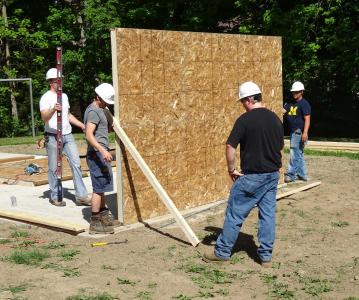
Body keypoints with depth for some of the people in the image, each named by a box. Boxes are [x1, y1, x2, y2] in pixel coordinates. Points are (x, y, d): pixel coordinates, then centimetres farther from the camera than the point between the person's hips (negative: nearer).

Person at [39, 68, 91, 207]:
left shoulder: (64, 96, 14)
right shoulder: (46, 98, -8)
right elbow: (44, 118, -22)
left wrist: (82, 125, 20)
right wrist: (53, 109, -41)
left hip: (68, 135, 6)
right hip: (53, 137, -6)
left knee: (76, 163, 0)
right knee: (54, 168, 2)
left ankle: (81, 196, 1)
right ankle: (55, 197, 14)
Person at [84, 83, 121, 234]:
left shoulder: (101, 109, 17)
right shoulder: (93, 111, -14)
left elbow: (107, 127, 35)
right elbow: (89, 135, -27)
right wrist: (102, 150, -35)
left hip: (102, 154, 10)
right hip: (96, 154, -10)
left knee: (102, 187, 16)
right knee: (99, 188, -8)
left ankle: (104, 216, 25)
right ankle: (95, 223, -4)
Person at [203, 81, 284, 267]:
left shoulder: (245, 119, -14)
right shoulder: (275, 118, 6)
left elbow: (230, 146, -16)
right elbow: (280, 146, 15)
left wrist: (231, 169, -4)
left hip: (251, 176, -6)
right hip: (273, 174, 6)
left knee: (235, 214, 4)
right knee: (268, 214, 10)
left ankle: (222, 252, 13)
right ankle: (266, 256, 15)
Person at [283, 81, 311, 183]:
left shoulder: (304, 104, -8)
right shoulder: (290, 103, 16)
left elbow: (307, 119, -15)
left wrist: (305, 132, -24)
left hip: (299, 132, -9)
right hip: (293, 132, 9)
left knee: (295, 153, -9)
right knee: (299, 154, 14)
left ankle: (291, 174, -7)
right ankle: (302, 174, 22)